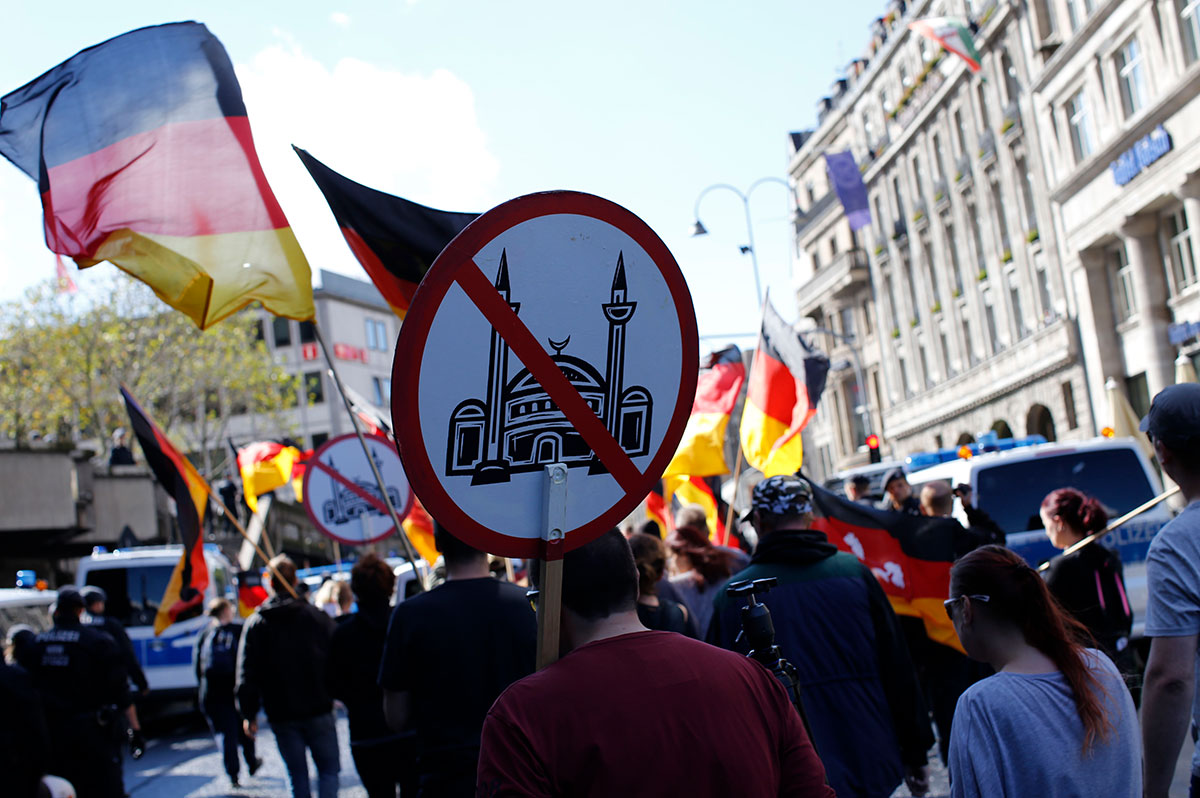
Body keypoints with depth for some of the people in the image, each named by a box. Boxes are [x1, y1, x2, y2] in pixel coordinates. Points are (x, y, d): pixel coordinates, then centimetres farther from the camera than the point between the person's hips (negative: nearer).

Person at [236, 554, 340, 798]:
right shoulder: (316, 616, -3)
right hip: (318, 710, -1)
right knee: (328, 769, 8)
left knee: (298, 775, 11)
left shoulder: (254, 624, 0)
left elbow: (247, 675, 0)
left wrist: (249, 714, 7)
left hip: (281, 714, 1)